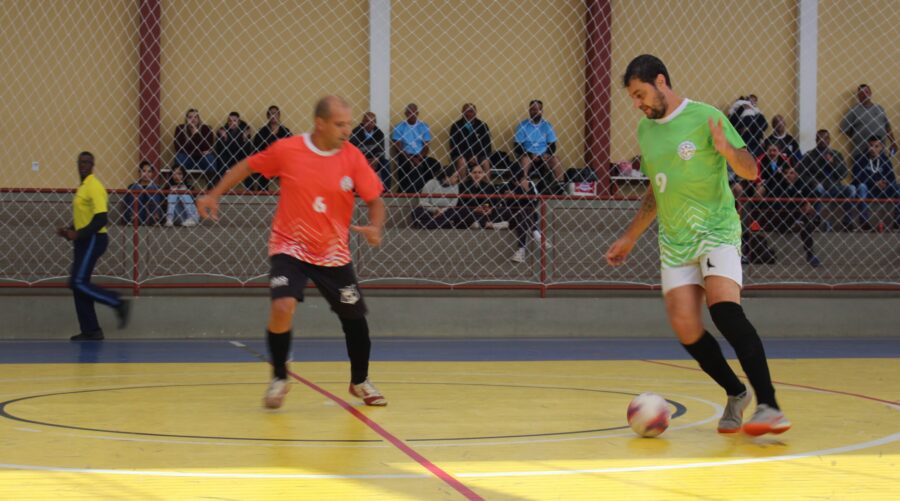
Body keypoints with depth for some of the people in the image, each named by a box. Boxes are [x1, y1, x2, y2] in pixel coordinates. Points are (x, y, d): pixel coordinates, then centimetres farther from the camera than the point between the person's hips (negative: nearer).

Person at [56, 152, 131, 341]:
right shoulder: (82, 187, 16)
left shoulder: (94, 187, -14)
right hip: (84, 241, 10)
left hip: (93, 240, -10)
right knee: (79, 284, 7)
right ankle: (91, 331, 11)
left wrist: (78, 234, -23)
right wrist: (69, 230, 9)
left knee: (78, 283, -15)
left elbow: (101, 219, -21)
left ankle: (119, 303, -7)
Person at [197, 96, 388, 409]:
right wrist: (214, 195, -1)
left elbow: (374, 199, -5)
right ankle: (279, 379, 1)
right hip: (290, 248, -2)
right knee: (282, 308, -23)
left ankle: (360, 382, 37)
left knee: (354, 317, 10)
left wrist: (375, 227, -25)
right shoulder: (287, 150, -13)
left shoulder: (352, 157, -10)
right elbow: (248, 166, 3)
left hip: (333, 254, 3)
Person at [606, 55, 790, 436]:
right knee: (685, 329, -8)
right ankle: (736, 394, 13)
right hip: (674, 241, 6)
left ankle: (768, 407, -28)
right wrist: (630, 238, 24)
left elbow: (750, 171, -9)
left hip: (716, 231, -6)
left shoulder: (706, 118, -7)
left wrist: (728, 151, -30)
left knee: (725, 309, -26)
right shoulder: (645, 130, 12)